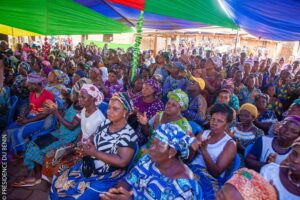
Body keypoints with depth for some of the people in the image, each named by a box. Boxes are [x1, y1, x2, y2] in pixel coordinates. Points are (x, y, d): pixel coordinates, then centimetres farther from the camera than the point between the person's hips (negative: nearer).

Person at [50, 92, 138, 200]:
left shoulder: (128, 134, -21)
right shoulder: (105, 123, 0)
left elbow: (122, 161, -27)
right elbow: (93, 138, 13)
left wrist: (95, 153, -23)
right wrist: (87, 144, -11)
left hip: (106, 178, -7)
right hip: (88, 168, 7)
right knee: (58, 185, 7)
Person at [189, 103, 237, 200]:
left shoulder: (230, 144, -1)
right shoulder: (203, 134, 13)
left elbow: (216, 173, -9)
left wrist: (204, 150, -21)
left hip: (211, 179, -3)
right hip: (192, 169, 4)